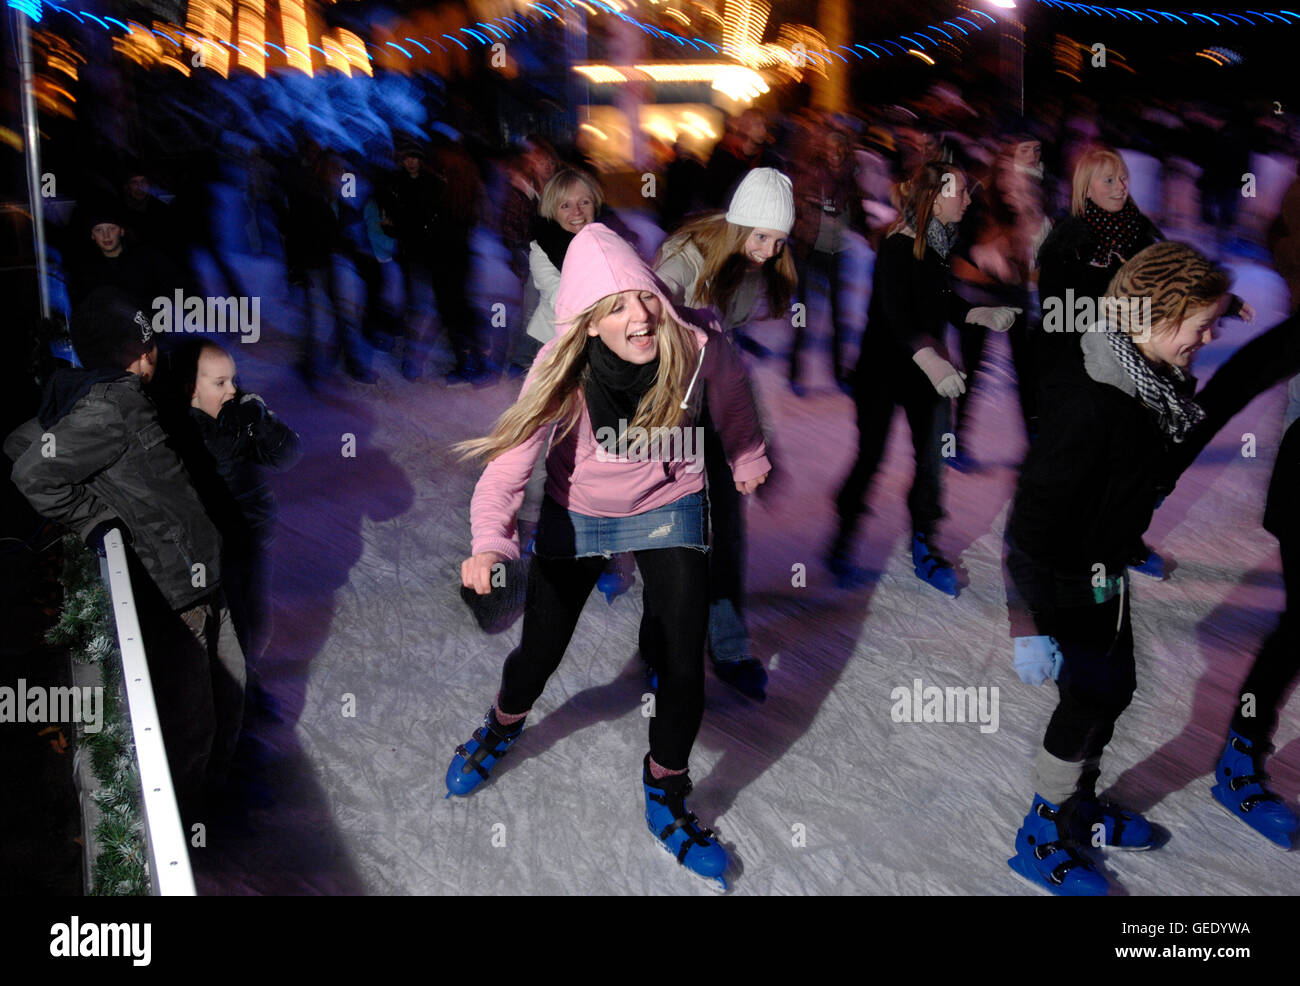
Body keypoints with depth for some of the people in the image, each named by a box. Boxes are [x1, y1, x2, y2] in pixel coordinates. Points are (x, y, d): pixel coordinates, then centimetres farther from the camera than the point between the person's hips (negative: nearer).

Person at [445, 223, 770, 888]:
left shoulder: (696, 349, -26)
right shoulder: (562, 372, -30)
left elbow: (730, 391, -2)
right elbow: (508, 465, -35)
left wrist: (747, 458, 13)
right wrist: (489, 544, -52)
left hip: (668, 511, 1)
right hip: (577, 515, 0)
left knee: (683, 667, -6)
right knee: (539, 653, 8)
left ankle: (665, 800, 22)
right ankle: (502, 728, 46)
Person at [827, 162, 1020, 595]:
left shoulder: (938, 244, 7)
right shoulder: (897, 248, -18)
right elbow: (896, 316, -28)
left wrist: (984, 315, 1)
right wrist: (933, 363, -41)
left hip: (929, 363, 7)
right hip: (885, 368, -7)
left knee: (932, 459, 4)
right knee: (870, 458, 1)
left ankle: (925, 550, 15)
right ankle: (840, 549, 16)